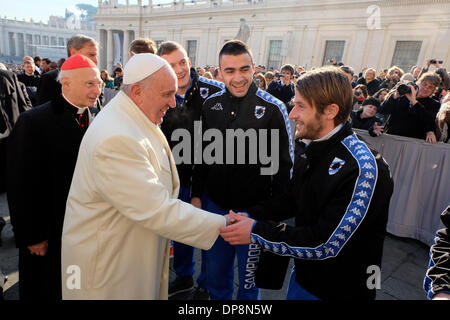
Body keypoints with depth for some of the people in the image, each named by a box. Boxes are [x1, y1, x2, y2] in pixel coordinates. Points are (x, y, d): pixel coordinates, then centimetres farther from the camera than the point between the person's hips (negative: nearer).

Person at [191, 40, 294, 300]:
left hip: (254, 210, -3)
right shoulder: (211, 104, -1)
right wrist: (197, 194, 7)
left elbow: (283, 164, -7)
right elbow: (202, 153, 8)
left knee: (249, 277, 17)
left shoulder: (273, 109, -12)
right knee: (216, 272, 22)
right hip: (214, 205, 4)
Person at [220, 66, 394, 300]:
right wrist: (249, 215, -10)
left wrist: (256, 231, -25)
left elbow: (327, 245, -29)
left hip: (340, 290, -6)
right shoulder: (307, 146, -4)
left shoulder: (363, 169, -30)